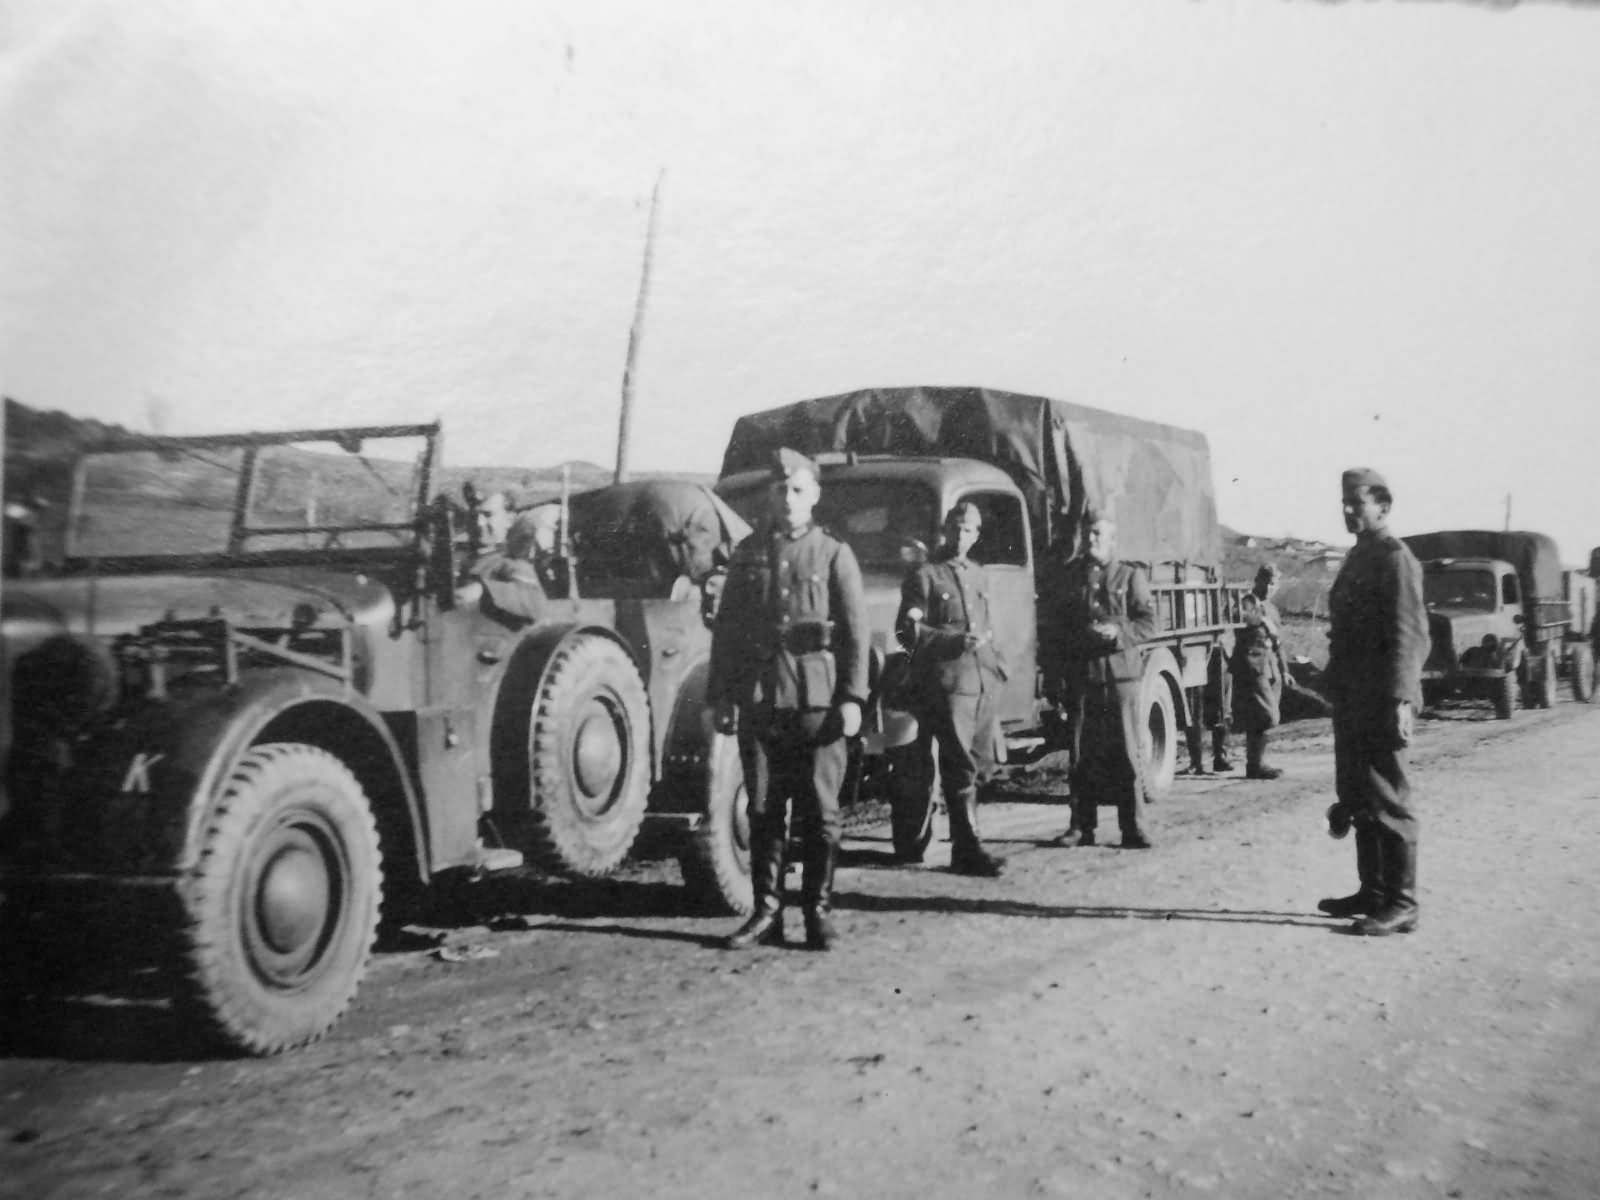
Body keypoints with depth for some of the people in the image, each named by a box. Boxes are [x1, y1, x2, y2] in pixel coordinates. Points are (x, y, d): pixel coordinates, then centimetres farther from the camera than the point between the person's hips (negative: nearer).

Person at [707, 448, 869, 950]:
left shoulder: (835, 555, 4)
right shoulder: (748, 552, 11)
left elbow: (855, 630, 0)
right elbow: (726, 627, 11)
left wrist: (852, 697, -9)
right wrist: (720, 696, 5)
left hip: (818, 701, -2)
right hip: (758, 700, 2)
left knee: (820, 813, 2)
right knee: (763, 810, 6)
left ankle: (819, 912, 13)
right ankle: (766, 913, 15)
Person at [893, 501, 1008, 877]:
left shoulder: (979, 576, 20)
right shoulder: (923, 576, -2)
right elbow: (907, 631, -8)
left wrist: (996, 663, 15)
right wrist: (952, 640, -18)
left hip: (985, 680, 7)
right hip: (946, 682, -7)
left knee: (976, 760, 9)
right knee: (960, 765, -9)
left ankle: (963, 835, 21)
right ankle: (967, 850, -8)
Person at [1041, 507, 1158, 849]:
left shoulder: (1131, 576, 6)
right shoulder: (1067, 578, 11)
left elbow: (1148, 623, 0)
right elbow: (1053, 631, 10)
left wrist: (1118, 632, -18)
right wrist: (1053, 675, 1)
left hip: (1121, 673, -2)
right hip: (1079, 677, 2)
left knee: (1127, 753, -1)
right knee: (1081, 755, 5)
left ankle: (1133, 829, 4)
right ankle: (1081, 827, 12)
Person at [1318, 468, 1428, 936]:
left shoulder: (1396, 559, -11)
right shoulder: (1358, 557, 17)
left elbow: (1409, 635, -19)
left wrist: (1401, 700, -26)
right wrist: (1336, 687, 17)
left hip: (1380, 702, -9)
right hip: (1351, 701, 9)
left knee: (1388, 804, -3)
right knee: (1358, 800, 14)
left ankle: (1401, 905, 4)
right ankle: (1373, 892, 25)